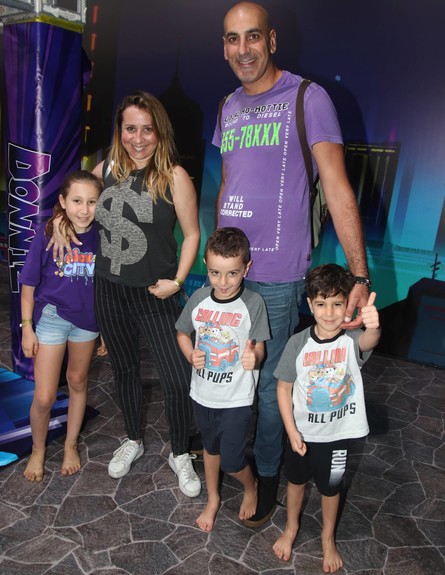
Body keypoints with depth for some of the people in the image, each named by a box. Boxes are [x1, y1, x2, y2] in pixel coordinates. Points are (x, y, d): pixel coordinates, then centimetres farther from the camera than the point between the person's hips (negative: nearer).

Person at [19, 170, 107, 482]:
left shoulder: (102, 237, -10)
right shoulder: (47, 234, -15)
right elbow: (29, 284, -7)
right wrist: (27, 327, -6)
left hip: (88, 319, 2)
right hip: (51, 317, -2)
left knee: (78, 382, 19)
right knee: (44, 397, 0)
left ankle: (71, 445, 40)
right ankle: (38, 450, 30)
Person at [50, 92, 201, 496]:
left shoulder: (174, 177, -12)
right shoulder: (107, 169, 1)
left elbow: (192, 234, -7)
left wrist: (177, 281, -15)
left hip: (155, 295, -4)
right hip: (109, 291, 5)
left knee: (178, 379, -2)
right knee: (124, 369, 20)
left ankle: (180, 455, 24)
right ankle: (133, 441, 43)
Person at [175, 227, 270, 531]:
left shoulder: (253, 303, -18)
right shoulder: (199, 298, -8)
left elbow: (259, 348, -11)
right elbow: (183, 333, 7)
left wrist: (253, 357, -34)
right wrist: (192, 355, -12)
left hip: (237, 399, -4)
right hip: (203, 393, 4)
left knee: (231, 461, 4)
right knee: (210, 447, 24)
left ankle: (251, 487, 39)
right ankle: (213, 499, 49)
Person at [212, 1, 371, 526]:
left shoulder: (307, 99, -8)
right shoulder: (228, 108, 12)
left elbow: (338, 191, -14)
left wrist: (360, 276, -20)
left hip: (277, 274, -5)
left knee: (268, 382, 7)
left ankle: (266, 473, 30)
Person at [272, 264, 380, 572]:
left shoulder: (352, 341, -20)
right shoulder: (298, 343, -17)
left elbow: (369, 341, -46)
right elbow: (284, 388, -7)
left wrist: (373, 327, -69)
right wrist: (291, 431, -10)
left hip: (338, 434, -1)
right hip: (302, 431, 1)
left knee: (331, 488, 21)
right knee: (296, 480, 24)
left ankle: (328, 538, 49)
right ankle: (291, 527, 52)